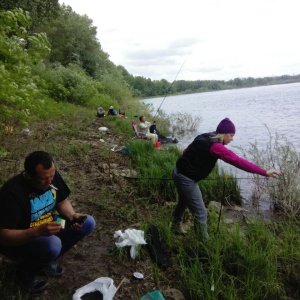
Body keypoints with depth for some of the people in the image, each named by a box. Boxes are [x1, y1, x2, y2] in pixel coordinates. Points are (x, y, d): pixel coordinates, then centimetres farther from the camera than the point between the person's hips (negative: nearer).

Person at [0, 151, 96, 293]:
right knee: (53, 245, -36)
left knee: (88, 223, -9)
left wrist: (72, 215, -19)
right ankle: (24, 273, -1)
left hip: (47, 227, 7)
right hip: (18, 241, -6)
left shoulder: (52, 176, -14)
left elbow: (62, 201, 3)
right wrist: (38, 231, -43)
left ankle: (47, 259, 7)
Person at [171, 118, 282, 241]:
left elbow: (187, 151, 10)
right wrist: (264, 172, -30)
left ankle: (176, 223, 58)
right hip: (186, 178, -10)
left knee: (184, 201, 33)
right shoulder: (215, 146, -25)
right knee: (201, 214, -1)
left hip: (179, 172, 10)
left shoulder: (204, 138, 2)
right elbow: (237, 161, -31)